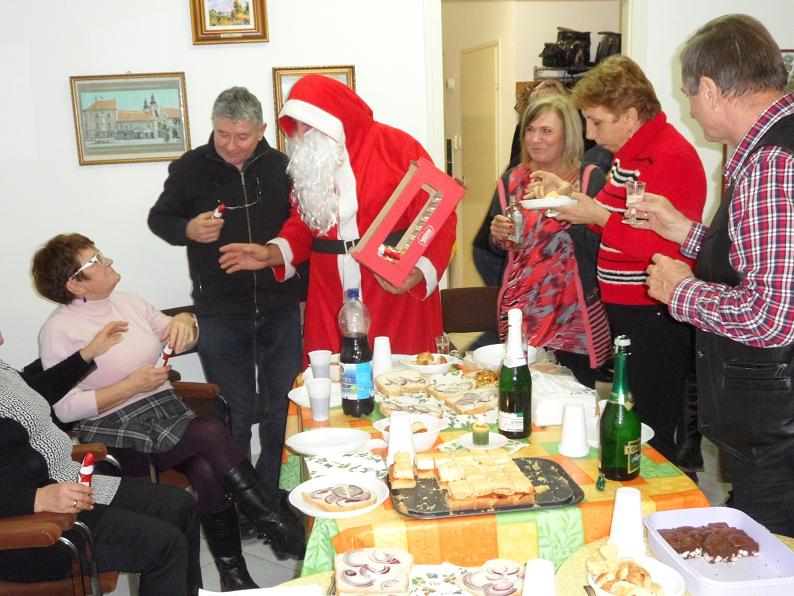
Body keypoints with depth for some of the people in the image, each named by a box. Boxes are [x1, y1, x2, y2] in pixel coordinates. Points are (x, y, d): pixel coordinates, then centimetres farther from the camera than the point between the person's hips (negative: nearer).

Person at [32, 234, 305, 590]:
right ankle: (277, 524, -18)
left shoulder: (126, 302, 11)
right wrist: (133, 385, -17)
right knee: (210, 433, -29)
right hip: (117, 432, -5)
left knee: (206, 470, -25)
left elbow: (178, 339, 21)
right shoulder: (59, 330, -6)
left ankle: (234, 575, -13)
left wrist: (184, 320, -2)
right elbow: (65, 408, -12)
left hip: (168, 411, 5)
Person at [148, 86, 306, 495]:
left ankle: (273, 492, 29)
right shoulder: (190, 167, -2)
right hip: (219, 312, -2)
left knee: (282, 407, 11)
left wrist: (305, 293, 11)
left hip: (280, 308, 2)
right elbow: (159, 218, 8)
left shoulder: (281, 167, 2)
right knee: (233, 411, 5)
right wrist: (188, 229, -15)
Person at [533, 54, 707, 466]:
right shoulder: (627, 153, 13)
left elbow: (667, 249, -24)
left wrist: (600, 216, -21)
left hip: (654, 319, -10)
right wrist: (569, 195, 9)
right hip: (623, 311, 10)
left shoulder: (672, 157, -17)